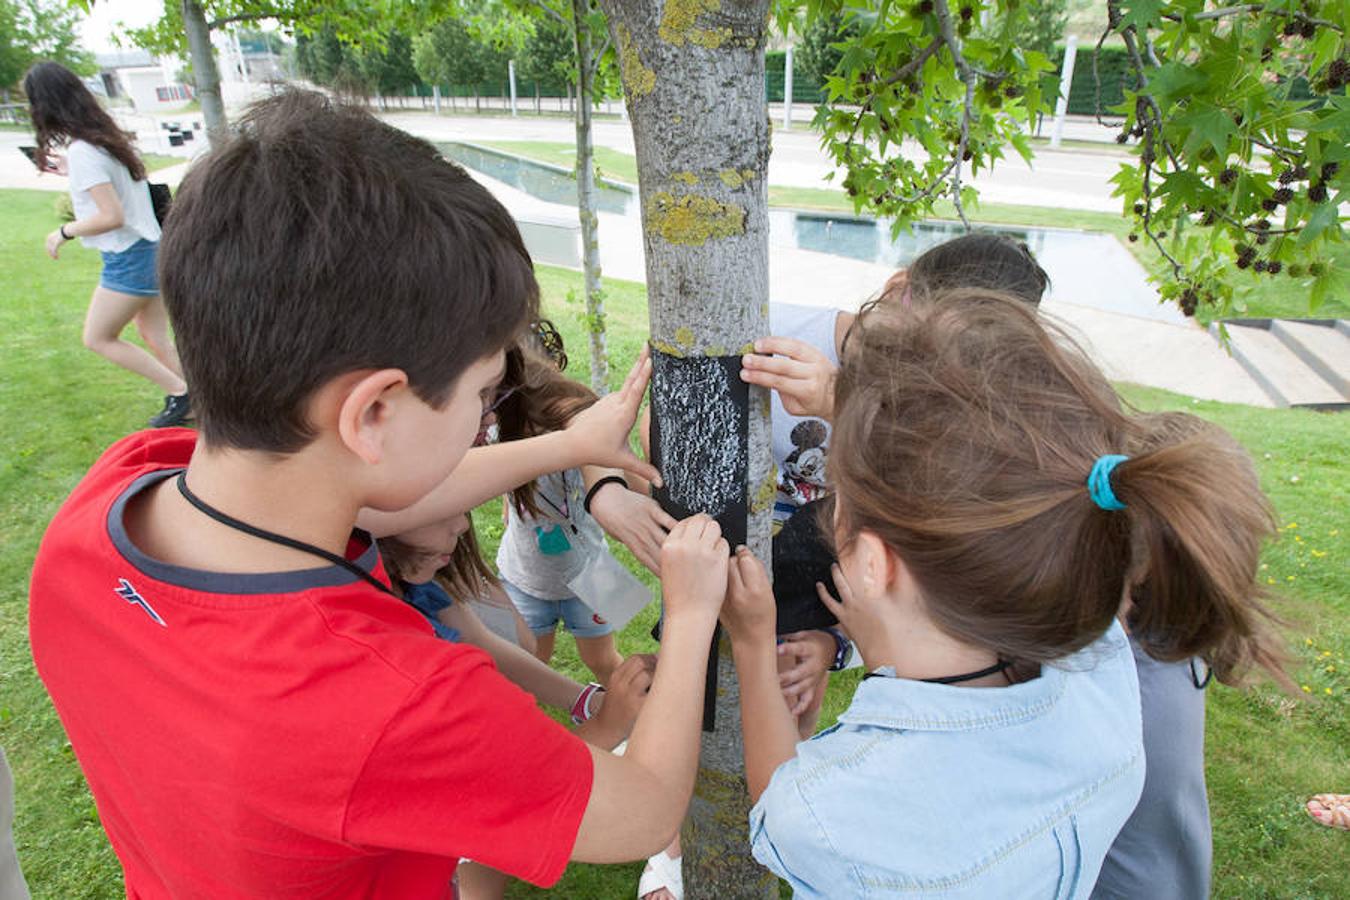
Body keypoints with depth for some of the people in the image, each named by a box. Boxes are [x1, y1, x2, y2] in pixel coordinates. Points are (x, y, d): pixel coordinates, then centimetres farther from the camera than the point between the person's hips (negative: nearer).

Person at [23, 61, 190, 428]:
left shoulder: (82, 151, -18)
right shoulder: (107, 137, 9)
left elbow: (112, 216, -23)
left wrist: (64, 231, -10)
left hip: (128, 258, -9)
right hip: (150, 250, 9)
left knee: (98, 338, 6)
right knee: (156, 340, 14)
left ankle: (179, 392, 4)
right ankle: (191, 404, 17)